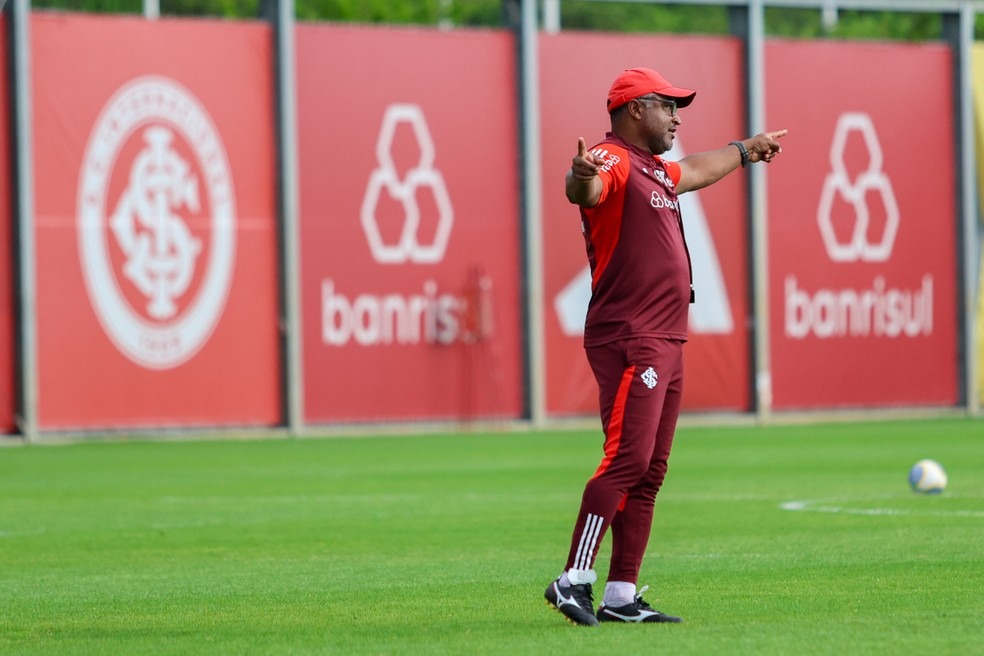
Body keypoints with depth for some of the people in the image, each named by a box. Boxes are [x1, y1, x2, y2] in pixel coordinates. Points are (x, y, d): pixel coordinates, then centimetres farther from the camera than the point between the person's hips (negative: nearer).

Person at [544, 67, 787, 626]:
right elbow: (584, 191, -34)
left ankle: (622, 597, 10)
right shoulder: (613, 162, -10)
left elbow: (695, 170, 46)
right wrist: (582, 178, -58)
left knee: (649, 473, 8)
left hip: (667, 345, 10)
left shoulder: (658, 171, 22)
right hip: (630, 343, -10)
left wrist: (745, 151, 62)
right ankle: (574, 580, -20)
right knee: (626, 460, -19)